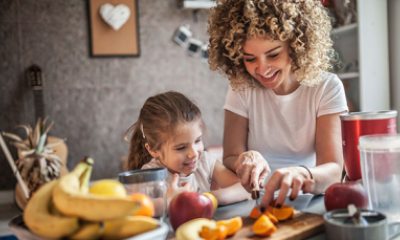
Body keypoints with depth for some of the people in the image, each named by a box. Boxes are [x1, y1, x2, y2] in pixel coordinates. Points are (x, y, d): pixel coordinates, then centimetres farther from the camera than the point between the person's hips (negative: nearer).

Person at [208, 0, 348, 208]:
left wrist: (302, 174, -37)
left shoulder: (326, 87, -7)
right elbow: (230, 159, -5)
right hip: (256, 204, 1)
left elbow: (333, 169, -16)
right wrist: (245, 161, -27)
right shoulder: (240, 88, -3)